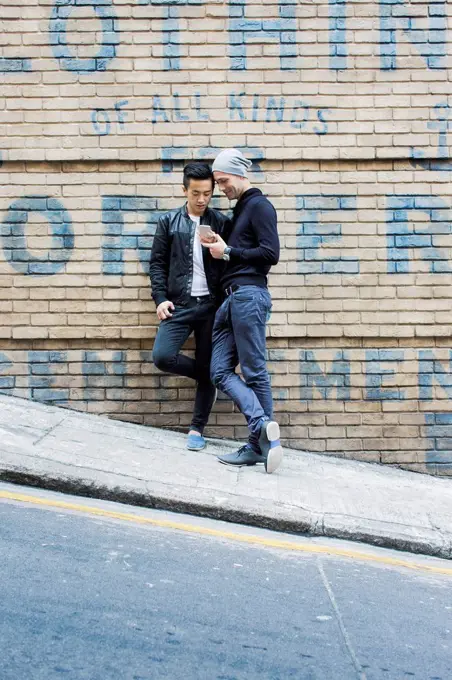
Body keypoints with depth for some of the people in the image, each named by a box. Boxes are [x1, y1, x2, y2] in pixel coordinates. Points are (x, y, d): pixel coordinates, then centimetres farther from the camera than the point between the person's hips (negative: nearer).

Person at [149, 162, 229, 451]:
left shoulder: (221, 222, 7)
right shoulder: (169, 221, 8)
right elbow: (158, 263, 7)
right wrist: (161, 298, -4)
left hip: (211, 305, 0)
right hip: (180, 304, 1)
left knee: (208, 368, 1)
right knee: (162, 356, -16)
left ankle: (197, 429, 14)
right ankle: (205, 375, 13)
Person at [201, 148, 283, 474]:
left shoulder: (259, 205, -2)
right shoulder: (240, 209, 24)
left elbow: (270, 253, -13)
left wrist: (227, 252, -8)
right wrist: (219, 247, 10)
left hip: (249, 294, -9)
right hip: (232, 297, 9)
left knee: (254, 372, -8)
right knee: (221, 372, -1)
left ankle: (259, 445, -5)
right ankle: (264, 427, -9)